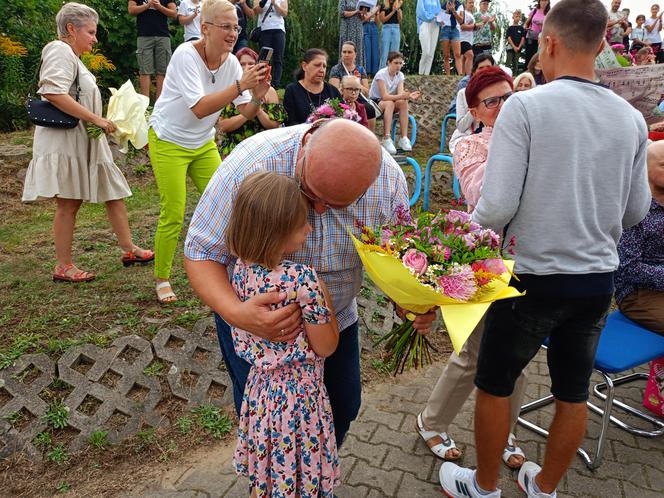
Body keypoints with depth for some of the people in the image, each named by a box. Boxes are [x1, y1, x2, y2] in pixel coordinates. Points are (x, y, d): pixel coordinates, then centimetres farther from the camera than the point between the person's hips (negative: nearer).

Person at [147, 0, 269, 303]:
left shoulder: (231, 62, -7)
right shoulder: (186, 55, -23)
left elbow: (247, 113, -10)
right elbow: (200, 108, -34)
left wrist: (258, 96, -31)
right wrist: (240, 85, -38)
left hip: (203, 143, 6)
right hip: (168, 141, -5)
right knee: (173, 215, -5)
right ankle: (161, 280, 12)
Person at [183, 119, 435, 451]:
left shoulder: (389, 180, -23)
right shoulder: (249, 165, -33)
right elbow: (200, 252, -25)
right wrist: (235, 313, -43)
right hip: (255, 322, -3)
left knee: (343, 406, 18)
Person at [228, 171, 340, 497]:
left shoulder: (242, 267, -11)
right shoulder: (304, 280, -31)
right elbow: (326, 347, -19)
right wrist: (323, 296, -12)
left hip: (260, 386, 6)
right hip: (299, 394, -6)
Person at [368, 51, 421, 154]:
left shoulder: (400, 75, -1)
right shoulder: (381, 74, -18)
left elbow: (400, 94, -16)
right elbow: (384, 96, -27)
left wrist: (409, 96, -39)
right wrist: (402, 96, -41)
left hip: (390, 103, 5)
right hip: (374, 102, -5)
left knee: (403, 102, -26)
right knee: (389, 103, -36)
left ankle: (404, 138, -27)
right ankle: (386, 139, -41)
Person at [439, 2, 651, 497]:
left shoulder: (524, 106, -15)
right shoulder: (632, 118, 0)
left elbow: (498, 206, -19)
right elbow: (636, 211, 8)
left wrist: (474, 230, 1)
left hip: (534, 278, -5)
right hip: (599, 280, 5)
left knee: (494, 384, 15)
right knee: (574, 392, 20)